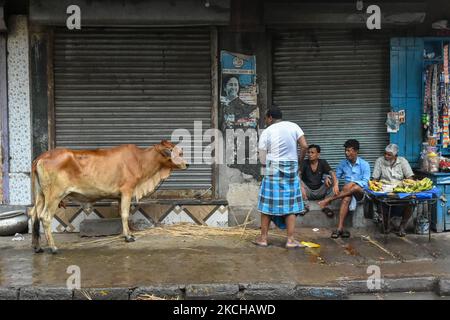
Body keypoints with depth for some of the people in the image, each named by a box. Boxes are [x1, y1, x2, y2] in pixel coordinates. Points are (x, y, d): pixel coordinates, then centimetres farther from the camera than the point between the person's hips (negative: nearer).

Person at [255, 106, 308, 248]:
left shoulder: (266, 132, -2)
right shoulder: (293, 126, 3)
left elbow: (263, 159, -1)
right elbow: (304, 146, -5)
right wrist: (299, 161, 8)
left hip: (273, 170, -2)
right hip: (292, 169, 2)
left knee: (268, 204, 7)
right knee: (291, 204, 6)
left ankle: (263, 238, 13)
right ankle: (290, 240, 5)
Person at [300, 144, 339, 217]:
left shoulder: (323, 163, -1)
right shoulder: (305, 163, -4)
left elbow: (332, 173, -15)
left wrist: (336, 185, -37)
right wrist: (301, 187, -40)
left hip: (320, 192, 1)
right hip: (308, 192, -1)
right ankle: (304, 205, -26)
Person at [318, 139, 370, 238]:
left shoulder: (364, 164, -1)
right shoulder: (343, 163, 11)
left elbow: (365, 182, -7)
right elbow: (336, 176, 14)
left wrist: (353, 183, -23)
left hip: (360, 192, -2)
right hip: (347, 191, 2)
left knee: (353, 187, -39)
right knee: (346, 198, -36)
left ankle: (329, 199, -27)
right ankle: (340, 228, -44)